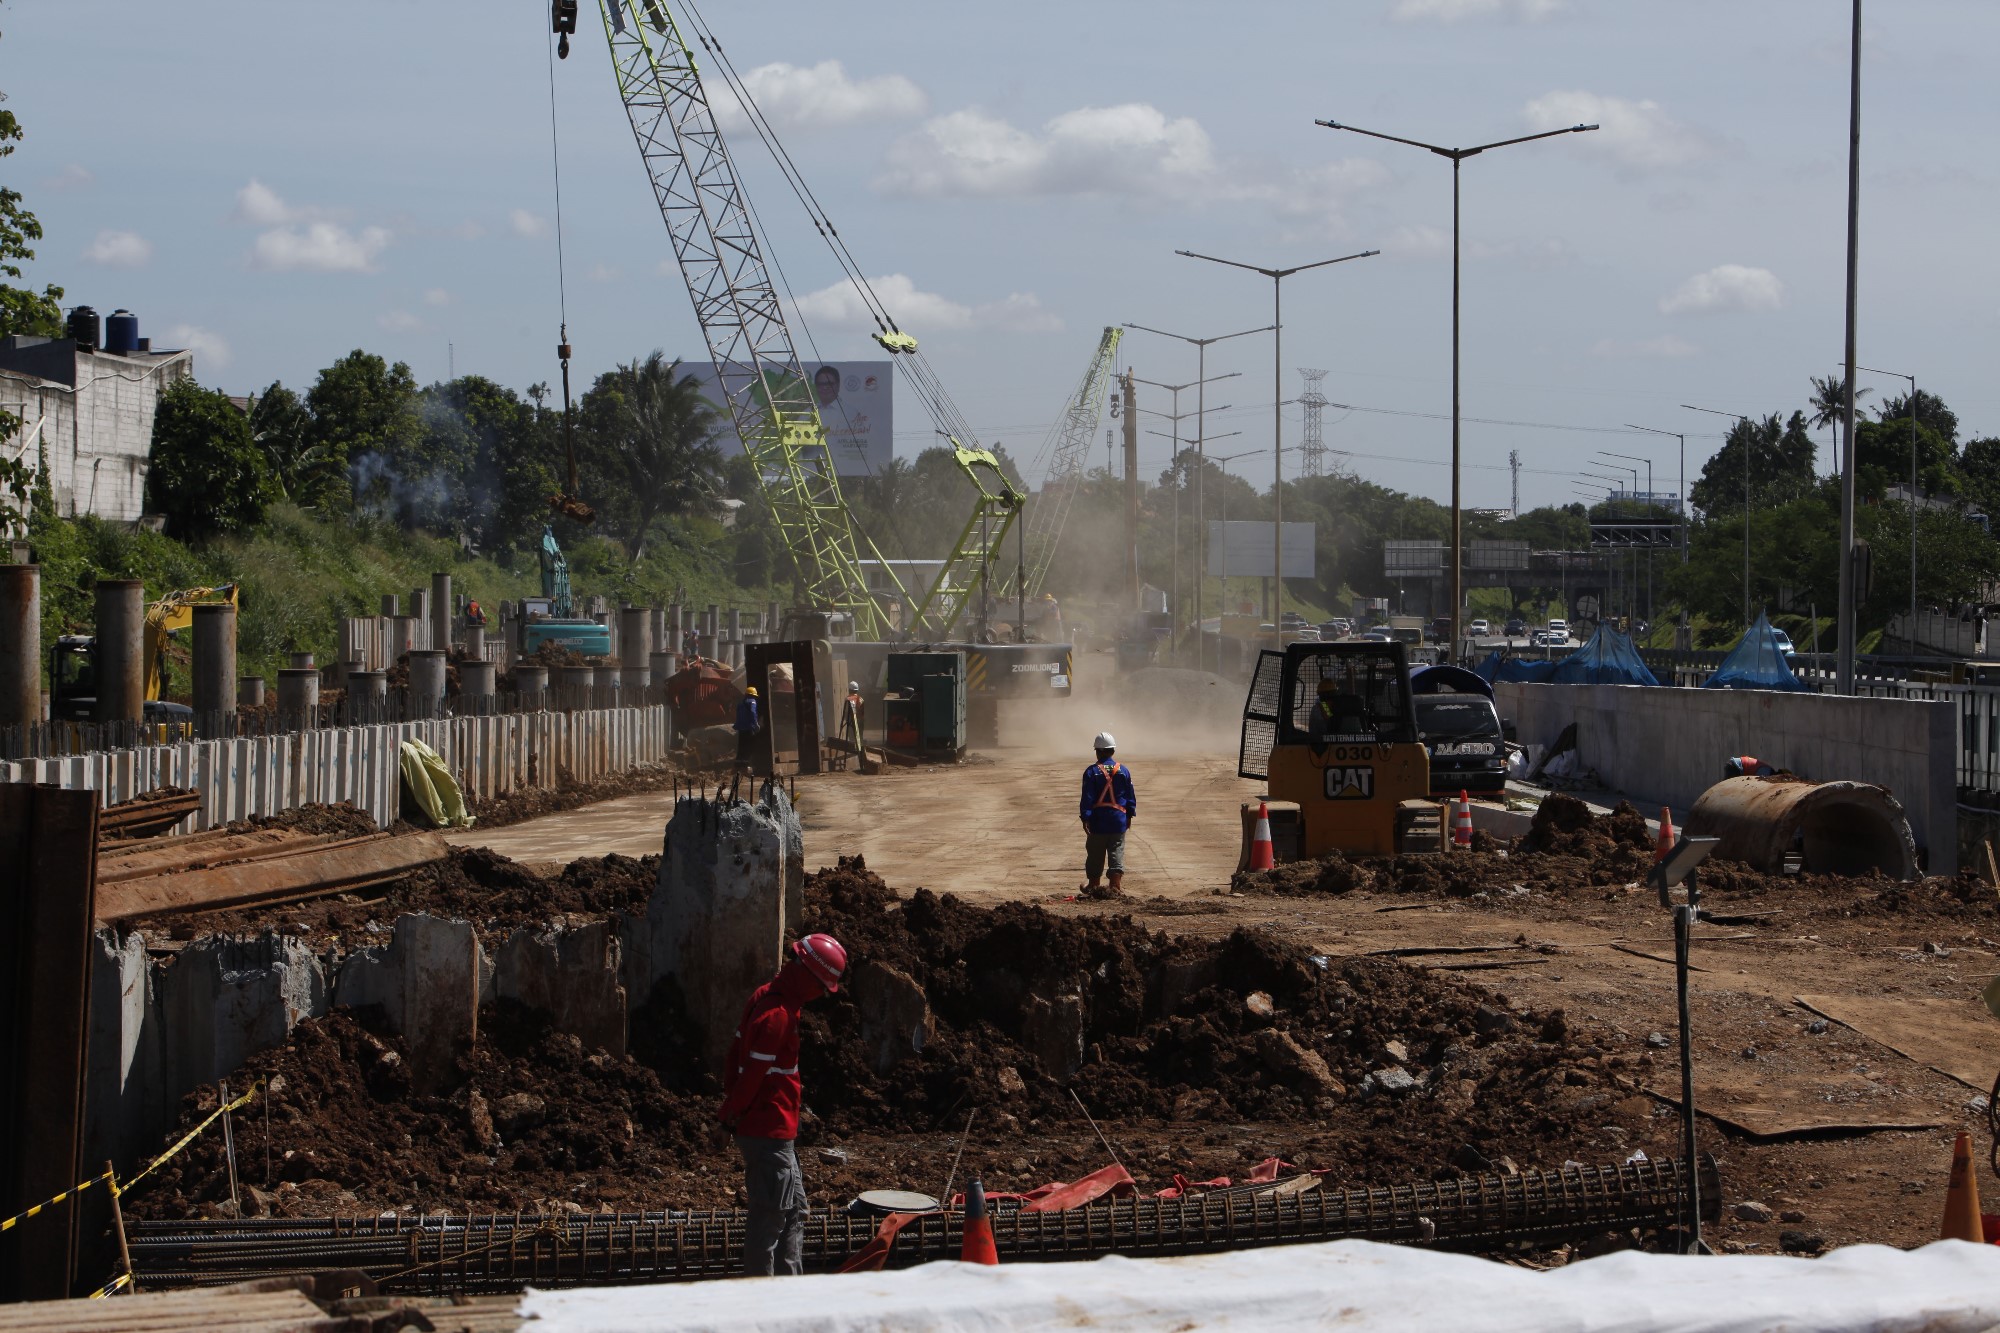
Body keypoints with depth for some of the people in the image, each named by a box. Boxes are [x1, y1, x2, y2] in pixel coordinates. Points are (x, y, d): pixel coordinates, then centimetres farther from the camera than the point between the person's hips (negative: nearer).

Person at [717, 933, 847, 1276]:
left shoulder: (766, 997, 11)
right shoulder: (778, 1014, -21)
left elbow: (736, 1053, 17)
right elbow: (754, 1072, -21)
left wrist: (733, 1111, 19)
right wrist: (734, 1115, -10)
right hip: (770, 1131, -10)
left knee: (794, 1209, 16)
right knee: (770, 1216, -4)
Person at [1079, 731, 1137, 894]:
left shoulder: (1091, 772, -8)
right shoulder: (1123, 771, 1)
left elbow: (1087, 798, -10)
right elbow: (1130, 795, 7)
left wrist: (1085, 818, -8)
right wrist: (1130, 815, 17)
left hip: (1098, 820, -2)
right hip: (1118, 819, 2)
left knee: (1095, 855, 11)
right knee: (1117, 853, 4)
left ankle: (1093, 885, 21)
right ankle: (1116, 885, -6)